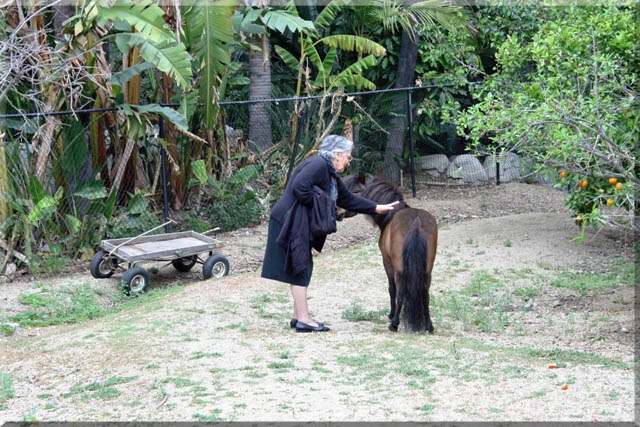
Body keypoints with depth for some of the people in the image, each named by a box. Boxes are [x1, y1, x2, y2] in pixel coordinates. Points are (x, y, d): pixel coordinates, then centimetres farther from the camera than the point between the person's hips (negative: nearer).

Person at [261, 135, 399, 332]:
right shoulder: (318, 165, -14)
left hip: (301, 227, 10)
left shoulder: (330, 175, 18)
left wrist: (378, 208, 19)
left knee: (301, 270, 13)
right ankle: (303, 319, -5)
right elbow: (299, 187, -28)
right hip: (291, 223, -10)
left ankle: (298, 316, 19)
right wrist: (318, 204, -17)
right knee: (301, 269, -7)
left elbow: (348, 199, 23)